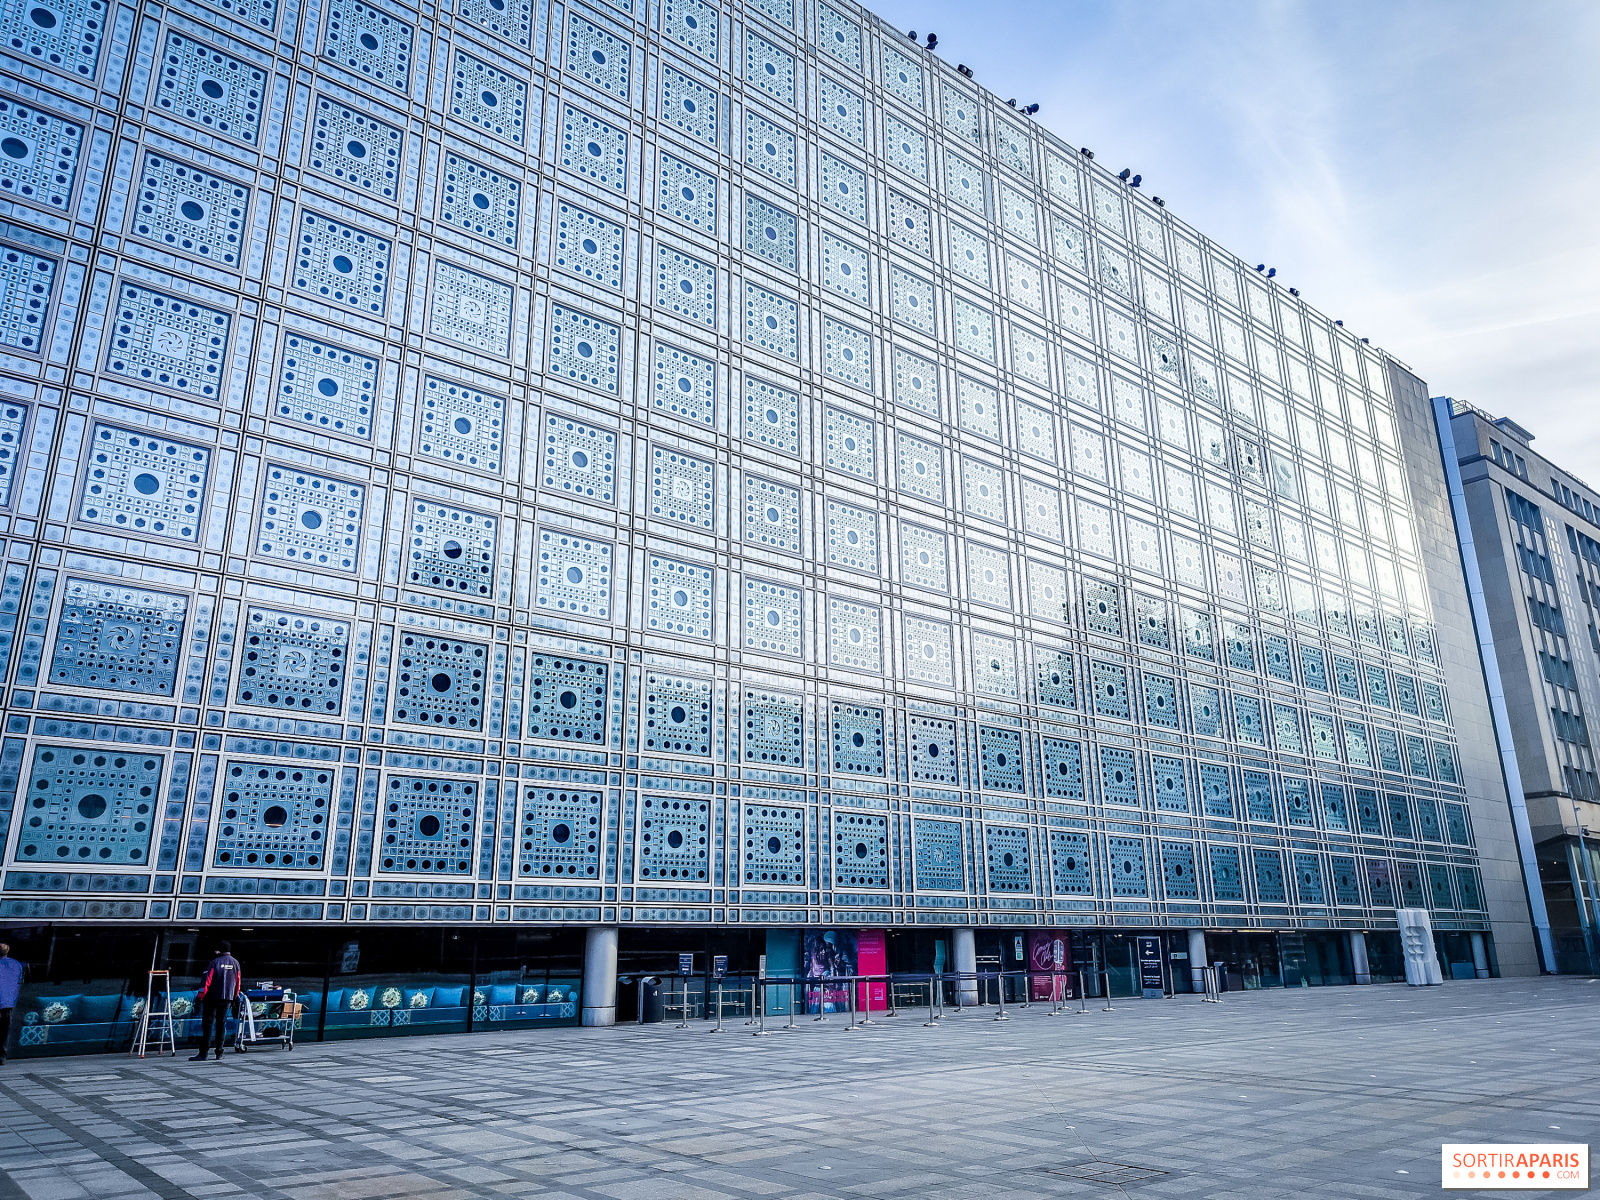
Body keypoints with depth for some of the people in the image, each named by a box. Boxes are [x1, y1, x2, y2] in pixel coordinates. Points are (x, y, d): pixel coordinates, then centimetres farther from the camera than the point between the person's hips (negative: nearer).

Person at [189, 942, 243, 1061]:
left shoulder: (215, 963, -8)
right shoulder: (235, 963, 7)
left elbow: (206, 980, -14)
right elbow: (238, 982, 13)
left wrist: (200, 997, -10)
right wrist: (234, 998, 22)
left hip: (212, 998, -4)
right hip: (227, 999, 4)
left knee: (207, 1025, -3)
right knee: (221, 1024, 13)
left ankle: (203, 1054, -7)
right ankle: (219, 1052, 13)